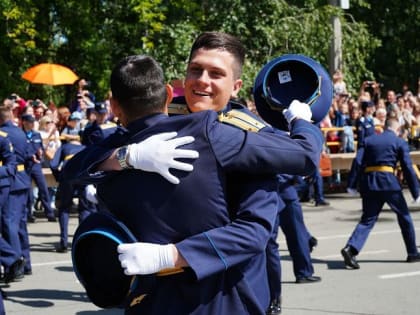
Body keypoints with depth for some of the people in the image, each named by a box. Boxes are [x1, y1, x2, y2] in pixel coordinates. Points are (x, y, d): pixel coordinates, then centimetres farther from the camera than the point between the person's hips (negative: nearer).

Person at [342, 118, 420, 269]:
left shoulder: (369, 140, 16)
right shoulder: (400, 142, 8)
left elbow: (358, 163, 4)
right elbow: (408, 168, 2)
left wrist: (352, 185, 0)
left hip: (368, 182, 3)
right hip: (388, 181, -3)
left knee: (367, 219, 5)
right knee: (404, 216, 14)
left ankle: (351, 248, -17)